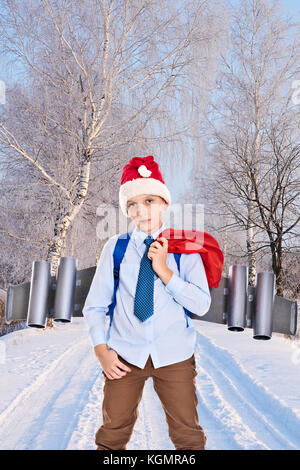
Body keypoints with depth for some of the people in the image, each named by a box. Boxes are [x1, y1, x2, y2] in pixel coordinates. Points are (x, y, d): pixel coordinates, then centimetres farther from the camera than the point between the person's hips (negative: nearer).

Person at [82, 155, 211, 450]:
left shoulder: (183, 249, -1)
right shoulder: (115, 247, 0)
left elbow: (202, 305, -9)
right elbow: (94, 306, 3)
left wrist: (164, 271, -16)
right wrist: (101, 349, -8)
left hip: (175, 356, 0)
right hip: (125, 356, 1)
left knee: (188, 436, 10)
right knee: (113, 434, 12)